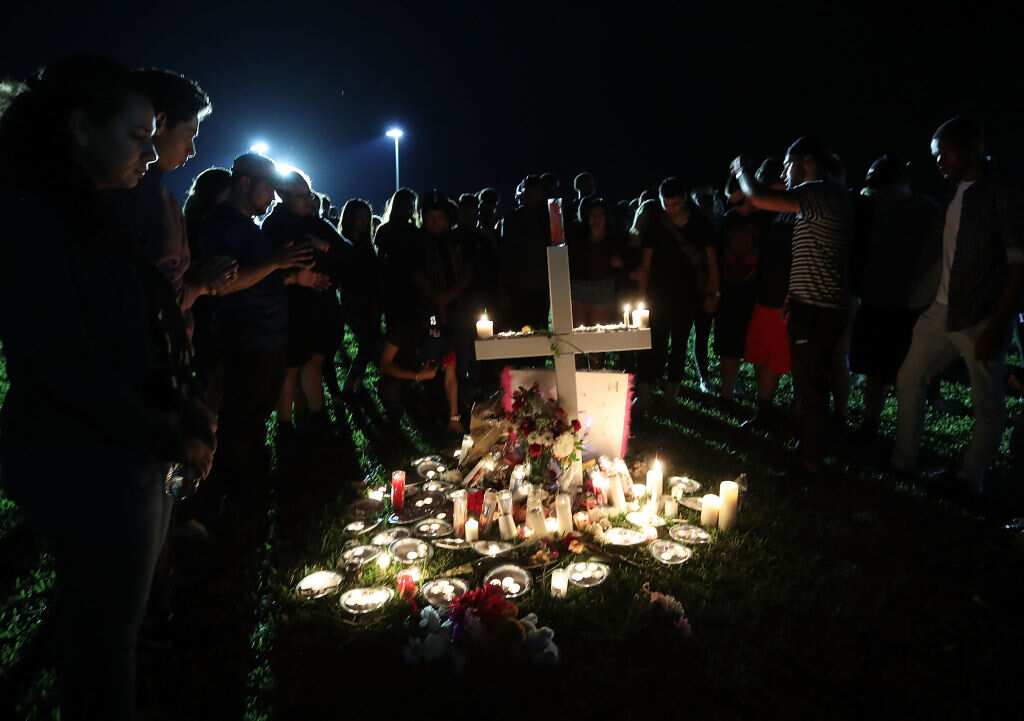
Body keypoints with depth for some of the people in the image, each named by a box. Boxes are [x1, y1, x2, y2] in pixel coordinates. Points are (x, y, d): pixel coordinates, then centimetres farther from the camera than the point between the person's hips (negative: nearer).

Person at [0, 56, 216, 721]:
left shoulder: (90, 217, 13)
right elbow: (57, 365, -22)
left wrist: (185, 417, 2)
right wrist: (171, 438, -15)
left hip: (128, 460, 8)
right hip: (86, 469, -8)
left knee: (115, 623, 19)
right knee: (105, 634, 8)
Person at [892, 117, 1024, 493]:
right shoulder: (953, 195, 10)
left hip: (981, 319, -7)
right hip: (942, 311, 7)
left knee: (987, 404, 5)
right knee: (909, 379, 12)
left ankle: (970, 478, 18)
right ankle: (903, 461, 23)